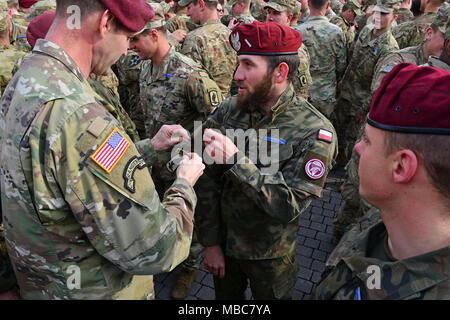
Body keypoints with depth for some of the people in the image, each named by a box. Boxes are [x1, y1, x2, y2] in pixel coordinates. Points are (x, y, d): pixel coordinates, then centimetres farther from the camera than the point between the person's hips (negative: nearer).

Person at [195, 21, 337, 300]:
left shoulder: (315, 132, -21)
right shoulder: (228, 111, -10)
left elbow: (288, 206, -26)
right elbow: (206, 182, -6)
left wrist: (236, 159, -33)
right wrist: (211, 242, -5)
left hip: (271, 257, -3)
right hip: (223, 246, 3)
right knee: (225, 297, 27)